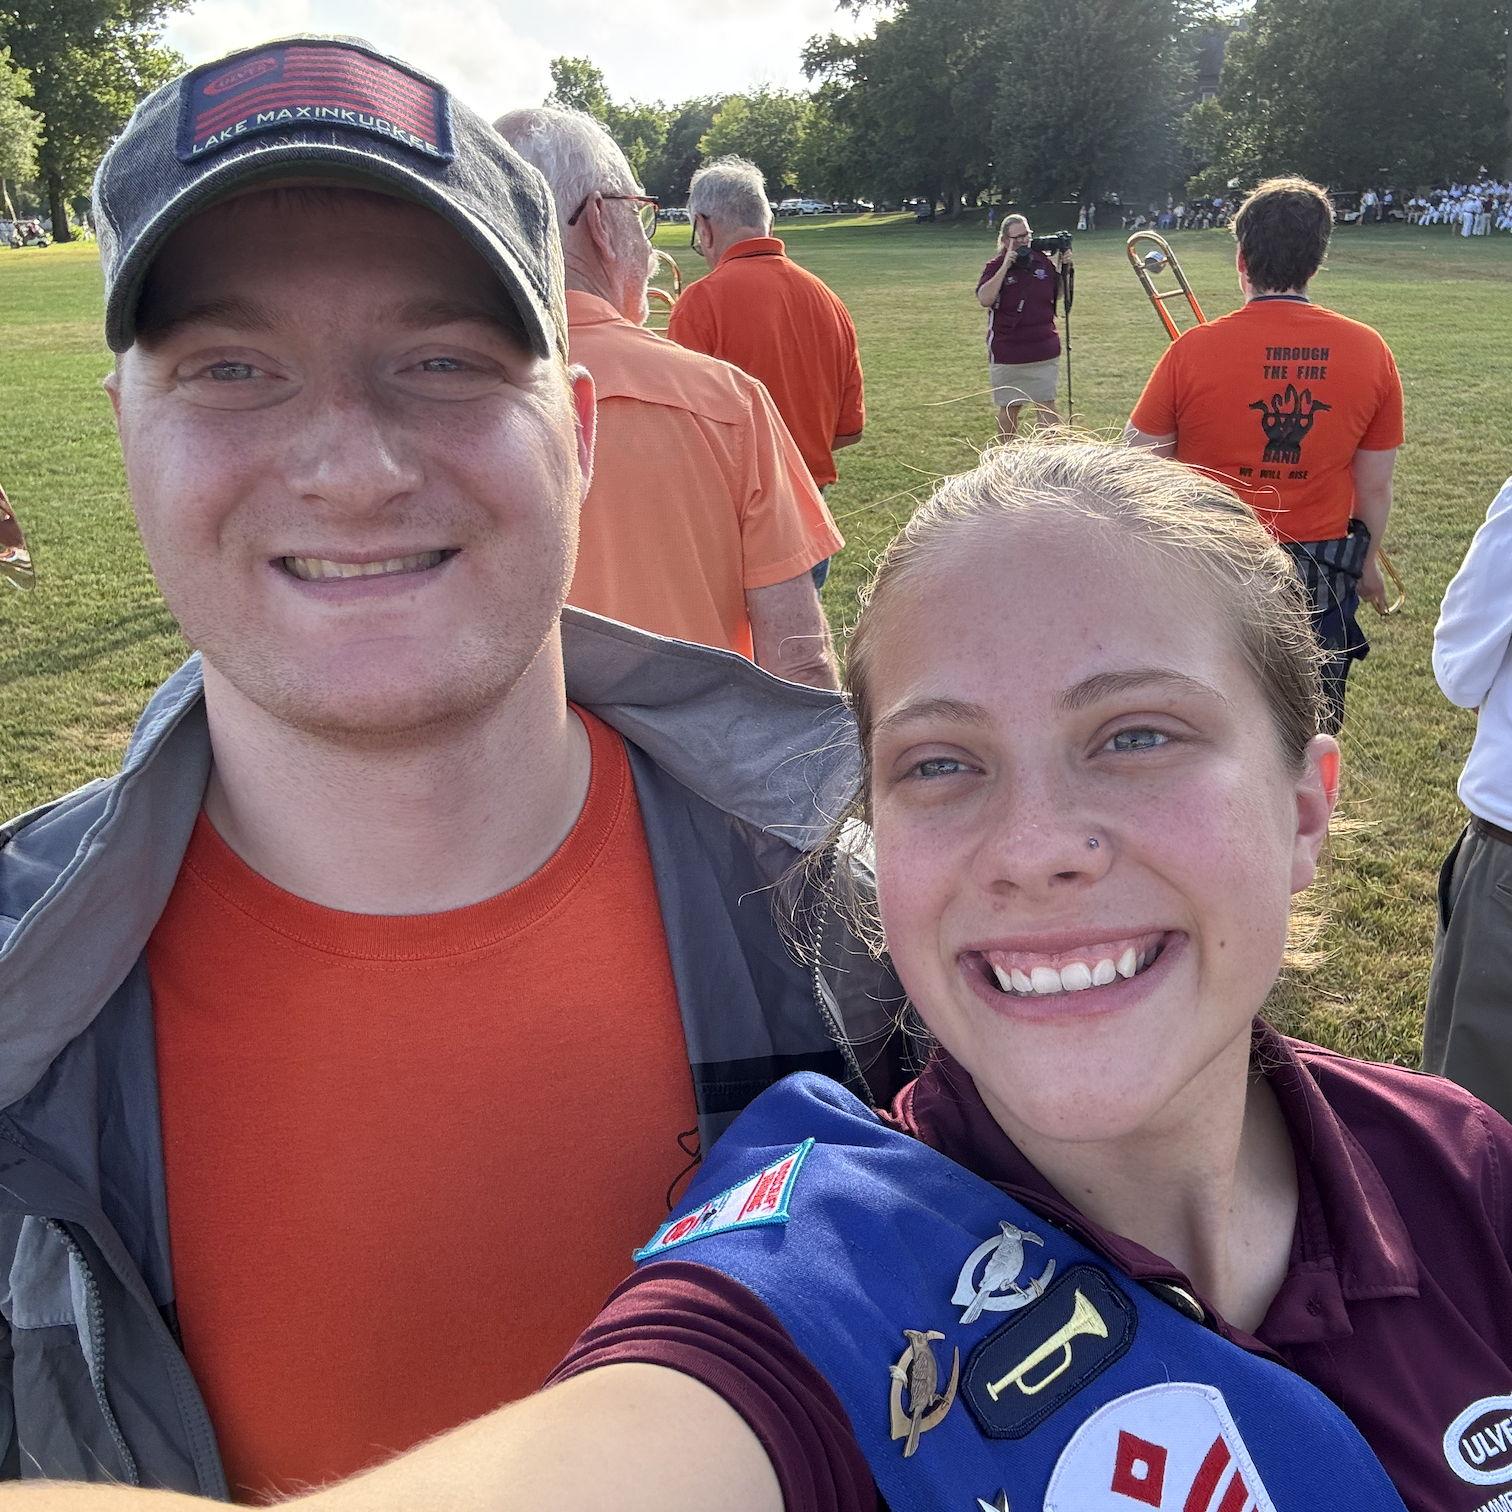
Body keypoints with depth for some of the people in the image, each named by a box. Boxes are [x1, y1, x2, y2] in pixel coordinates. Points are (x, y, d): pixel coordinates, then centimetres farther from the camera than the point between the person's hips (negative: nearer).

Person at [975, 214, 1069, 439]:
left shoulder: (1043, 262, 4)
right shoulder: (996, 266, -6)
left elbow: (1057, 295, 18)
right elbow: (984, 300, -22)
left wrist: (1063, 268, 2)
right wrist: (1005, 267, -22)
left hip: (1044, 351, 2)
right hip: (1007, 355, -2)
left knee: (1046, 406, 1)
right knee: (1009, 408, 10)